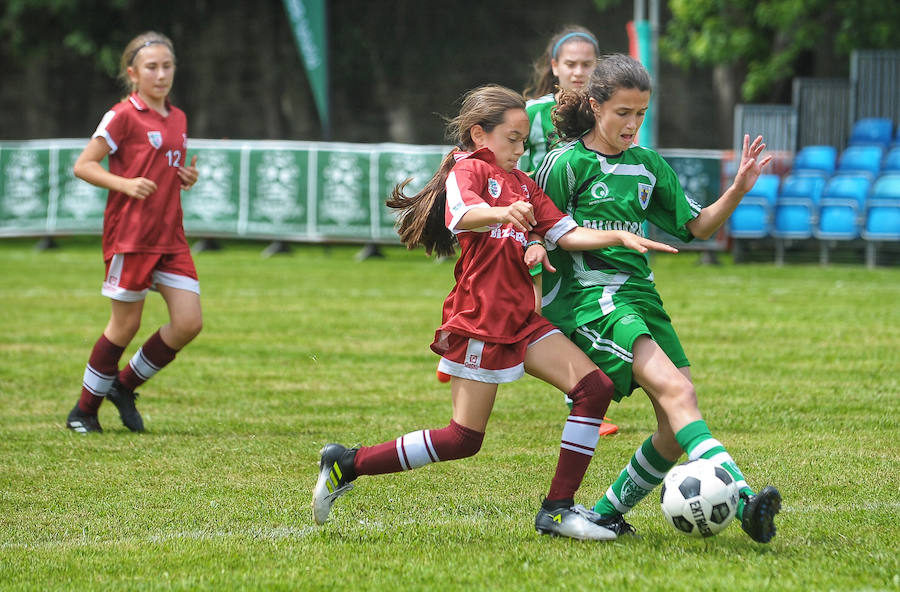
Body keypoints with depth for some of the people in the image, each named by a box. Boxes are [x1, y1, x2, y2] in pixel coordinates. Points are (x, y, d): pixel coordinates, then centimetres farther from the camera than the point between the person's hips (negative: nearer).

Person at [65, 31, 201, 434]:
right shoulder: (123, 116, -9)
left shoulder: (178, 119, 13)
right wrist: (126, 184, -23)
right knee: (126, 325, 0)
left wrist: (187, 177, 4)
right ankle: (85, 408, 17)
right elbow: (83, 165, -10)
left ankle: (125, 385, 18)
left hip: (170, 236, 7)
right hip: (129, 234, -7)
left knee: (189, 323, -3)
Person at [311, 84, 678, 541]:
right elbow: (463, 215, -27)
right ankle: (347, 464, 4)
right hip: (479, 322, -8)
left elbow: (566, 234, 13)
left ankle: (557, 510, -4)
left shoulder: (522, 183, 20)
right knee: (464, 439, -9)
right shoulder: (468, 169, -5)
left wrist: (619, 238, -2)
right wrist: (502, 213, -49)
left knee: (594, 388, -7)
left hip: (522, 322, 8)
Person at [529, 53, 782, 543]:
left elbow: (698, 226, 16)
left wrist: (737, 190, 1)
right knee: (675, 390, -26)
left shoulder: (648, 165, 15)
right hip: (592, 297, -7)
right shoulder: (567, 162, -2)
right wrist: (534, 249, -22)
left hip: (641, 295, 7)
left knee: (676, 428, -4)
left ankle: (606, 513, 12)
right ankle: (744, 499, -42)